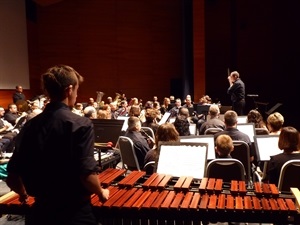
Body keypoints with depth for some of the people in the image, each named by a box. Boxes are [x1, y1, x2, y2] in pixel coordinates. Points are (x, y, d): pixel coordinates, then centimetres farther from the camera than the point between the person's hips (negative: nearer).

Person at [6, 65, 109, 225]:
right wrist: (101, 192, -3)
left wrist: (23, 192, 20)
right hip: (74, 211, -4)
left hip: (41, 209, 4)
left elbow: (12, 176, 0)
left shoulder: (31, 125, -2)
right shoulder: (81, 124, -17)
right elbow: (87, 174, -23)